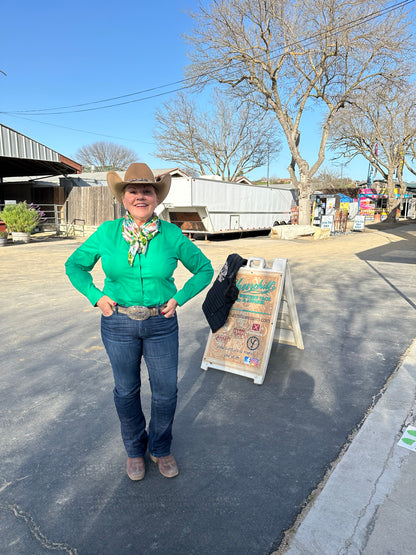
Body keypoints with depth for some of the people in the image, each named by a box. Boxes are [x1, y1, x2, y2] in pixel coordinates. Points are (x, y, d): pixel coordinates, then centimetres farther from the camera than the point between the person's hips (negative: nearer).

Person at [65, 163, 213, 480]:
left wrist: (178, 298, -5)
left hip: (162, 324, 0)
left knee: (166, 391, 10)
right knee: (127, 391, 15)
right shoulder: (107, 232, -5)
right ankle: (135, 449, 42)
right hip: (119, 323, 1)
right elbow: (75, 265, 8)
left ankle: (161, 449, 39)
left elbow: (204, 269, 4)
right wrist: (96, 296, -5)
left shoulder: (171, 235, -7)